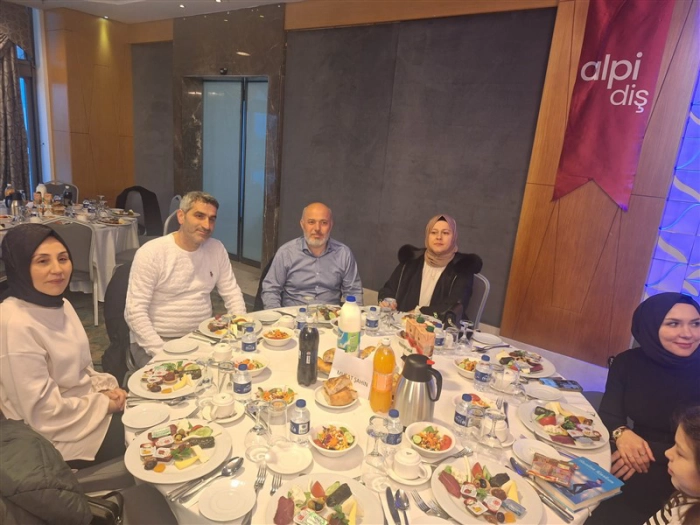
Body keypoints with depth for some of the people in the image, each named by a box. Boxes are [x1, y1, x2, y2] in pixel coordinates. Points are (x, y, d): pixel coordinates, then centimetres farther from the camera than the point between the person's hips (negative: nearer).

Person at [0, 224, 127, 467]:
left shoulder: (60, 305, 0)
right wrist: (104, 404, -15)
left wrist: (106, 387, -4)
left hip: (86, 403, 8)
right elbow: (43, 413, -23)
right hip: (56, 438, -7)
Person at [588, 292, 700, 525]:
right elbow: (609, 412, -4)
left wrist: (652, 452, -25)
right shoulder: (628, 362, -3)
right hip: (631, 459, 3)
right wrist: (621, 433, -27)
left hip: (677, 476, -2)